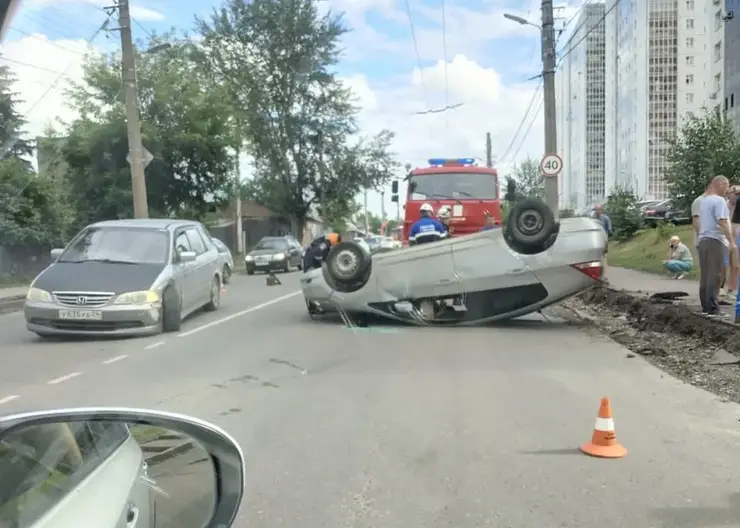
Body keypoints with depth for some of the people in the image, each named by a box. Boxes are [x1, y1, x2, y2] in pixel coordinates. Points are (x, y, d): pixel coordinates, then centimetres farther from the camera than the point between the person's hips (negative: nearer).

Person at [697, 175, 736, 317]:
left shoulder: (703, 200, 15)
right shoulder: (719, 200, -11)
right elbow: (723, 222, -17)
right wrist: (731, 241, -16)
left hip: (703, 240, 8)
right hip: (716, 241, -8)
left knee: (705, 275, 10)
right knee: (714, 276, -6)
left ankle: (705, 307, 13)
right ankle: (713, 309, -4)